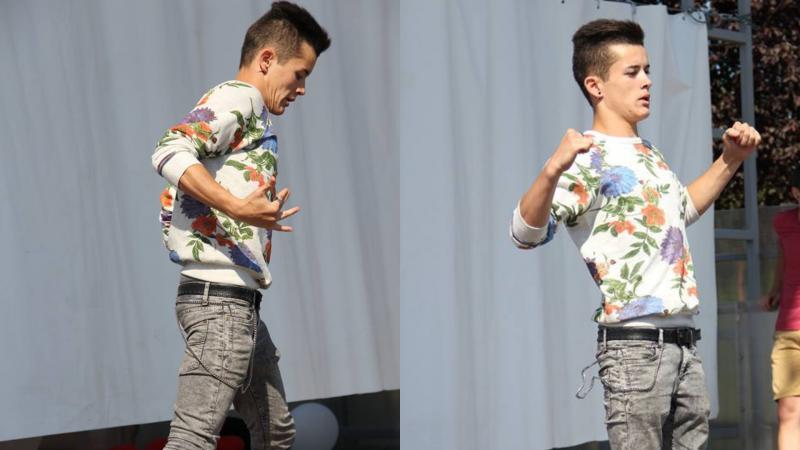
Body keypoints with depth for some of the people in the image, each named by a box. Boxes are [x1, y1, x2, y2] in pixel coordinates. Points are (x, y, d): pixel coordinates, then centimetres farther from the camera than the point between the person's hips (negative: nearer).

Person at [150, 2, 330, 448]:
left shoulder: (253, 114, 23)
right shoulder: (238, 98, -6)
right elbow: (170, 153, -23)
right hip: (220, 298, -11)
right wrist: (237, 207, -29)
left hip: (242, 303, 11)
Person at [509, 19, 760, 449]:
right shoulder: (590, 158, -9)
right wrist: (552, 171, -37)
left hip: (684, 343, 8)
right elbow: (525, 233, -21)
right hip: (634, 344, -8)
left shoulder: (648, 153, 19)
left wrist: (729, 160, 29)